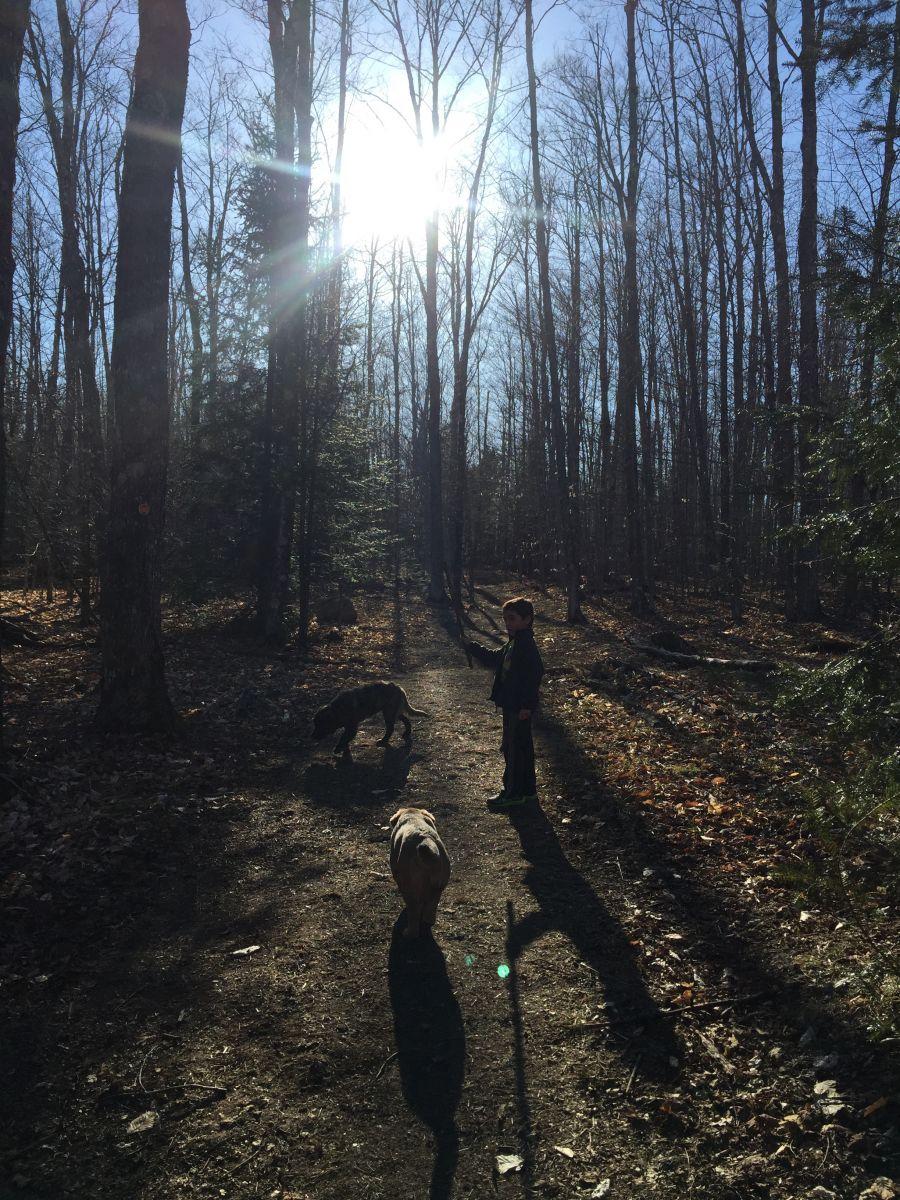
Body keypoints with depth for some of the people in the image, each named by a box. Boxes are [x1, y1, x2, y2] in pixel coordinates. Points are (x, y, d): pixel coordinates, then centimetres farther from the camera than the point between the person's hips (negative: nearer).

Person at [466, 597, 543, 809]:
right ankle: (528, 788, 29)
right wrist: (473, 646, 19)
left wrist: (527, 705, -25)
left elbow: (534, 675, -25)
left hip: (519, 708, -10)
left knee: (513, 748, -2)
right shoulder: (513, 644, 11)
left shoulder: (527, 646, -20)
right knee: (522, 746, 18)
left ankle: (513, 792, 8)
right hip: (512, 705, 10)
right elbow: (495, 658, 26)